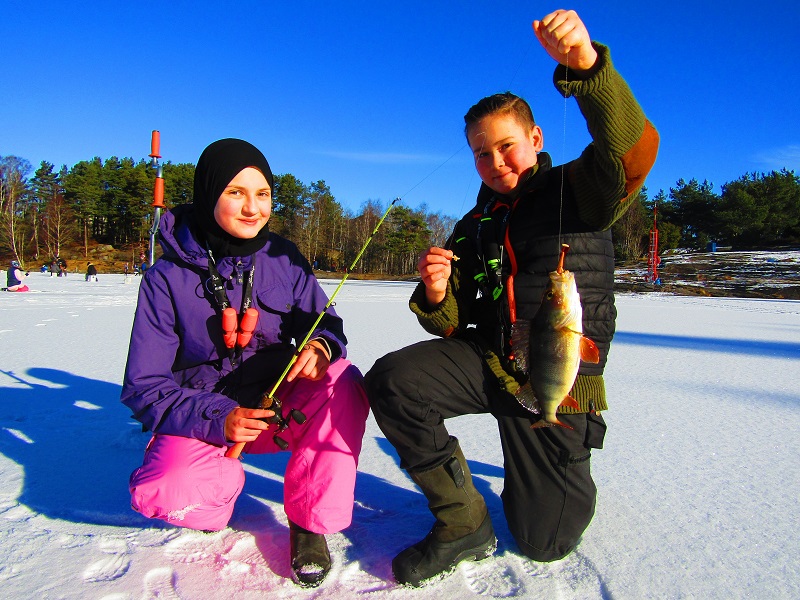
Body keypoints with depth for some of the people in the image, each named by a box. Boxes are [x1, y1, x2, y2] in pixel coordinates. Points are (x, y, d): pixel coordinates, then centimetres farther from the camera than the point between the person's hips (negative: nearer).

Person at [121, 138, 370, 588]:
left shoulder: (284, 259, -5)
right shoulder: (168, 278, -12)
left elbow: (325, 322, 0)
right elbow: (145, 385, -11)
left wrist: (322, 345, -26)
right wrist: (217, 419, -27)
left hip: (280, 407, 2)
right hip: (204, 418, -1)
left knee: (343, 383, -28)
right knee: (160, 492, -31)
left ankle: (310, 521, -11)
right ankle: (224, 483, 7)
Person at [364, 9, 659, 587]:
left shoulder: (579, 192, -3)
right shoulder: (475, 225, 11)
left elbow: (632, 147, -27)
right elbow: (453, 324, 10)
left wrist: (586, 65, -41)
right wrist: (437, 296, -14)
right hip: (488, 362, 4)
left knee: (543, 542, 1)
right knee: (390, 381, -24)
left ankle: (570, 479, 40)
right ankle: (464, 522, -5)